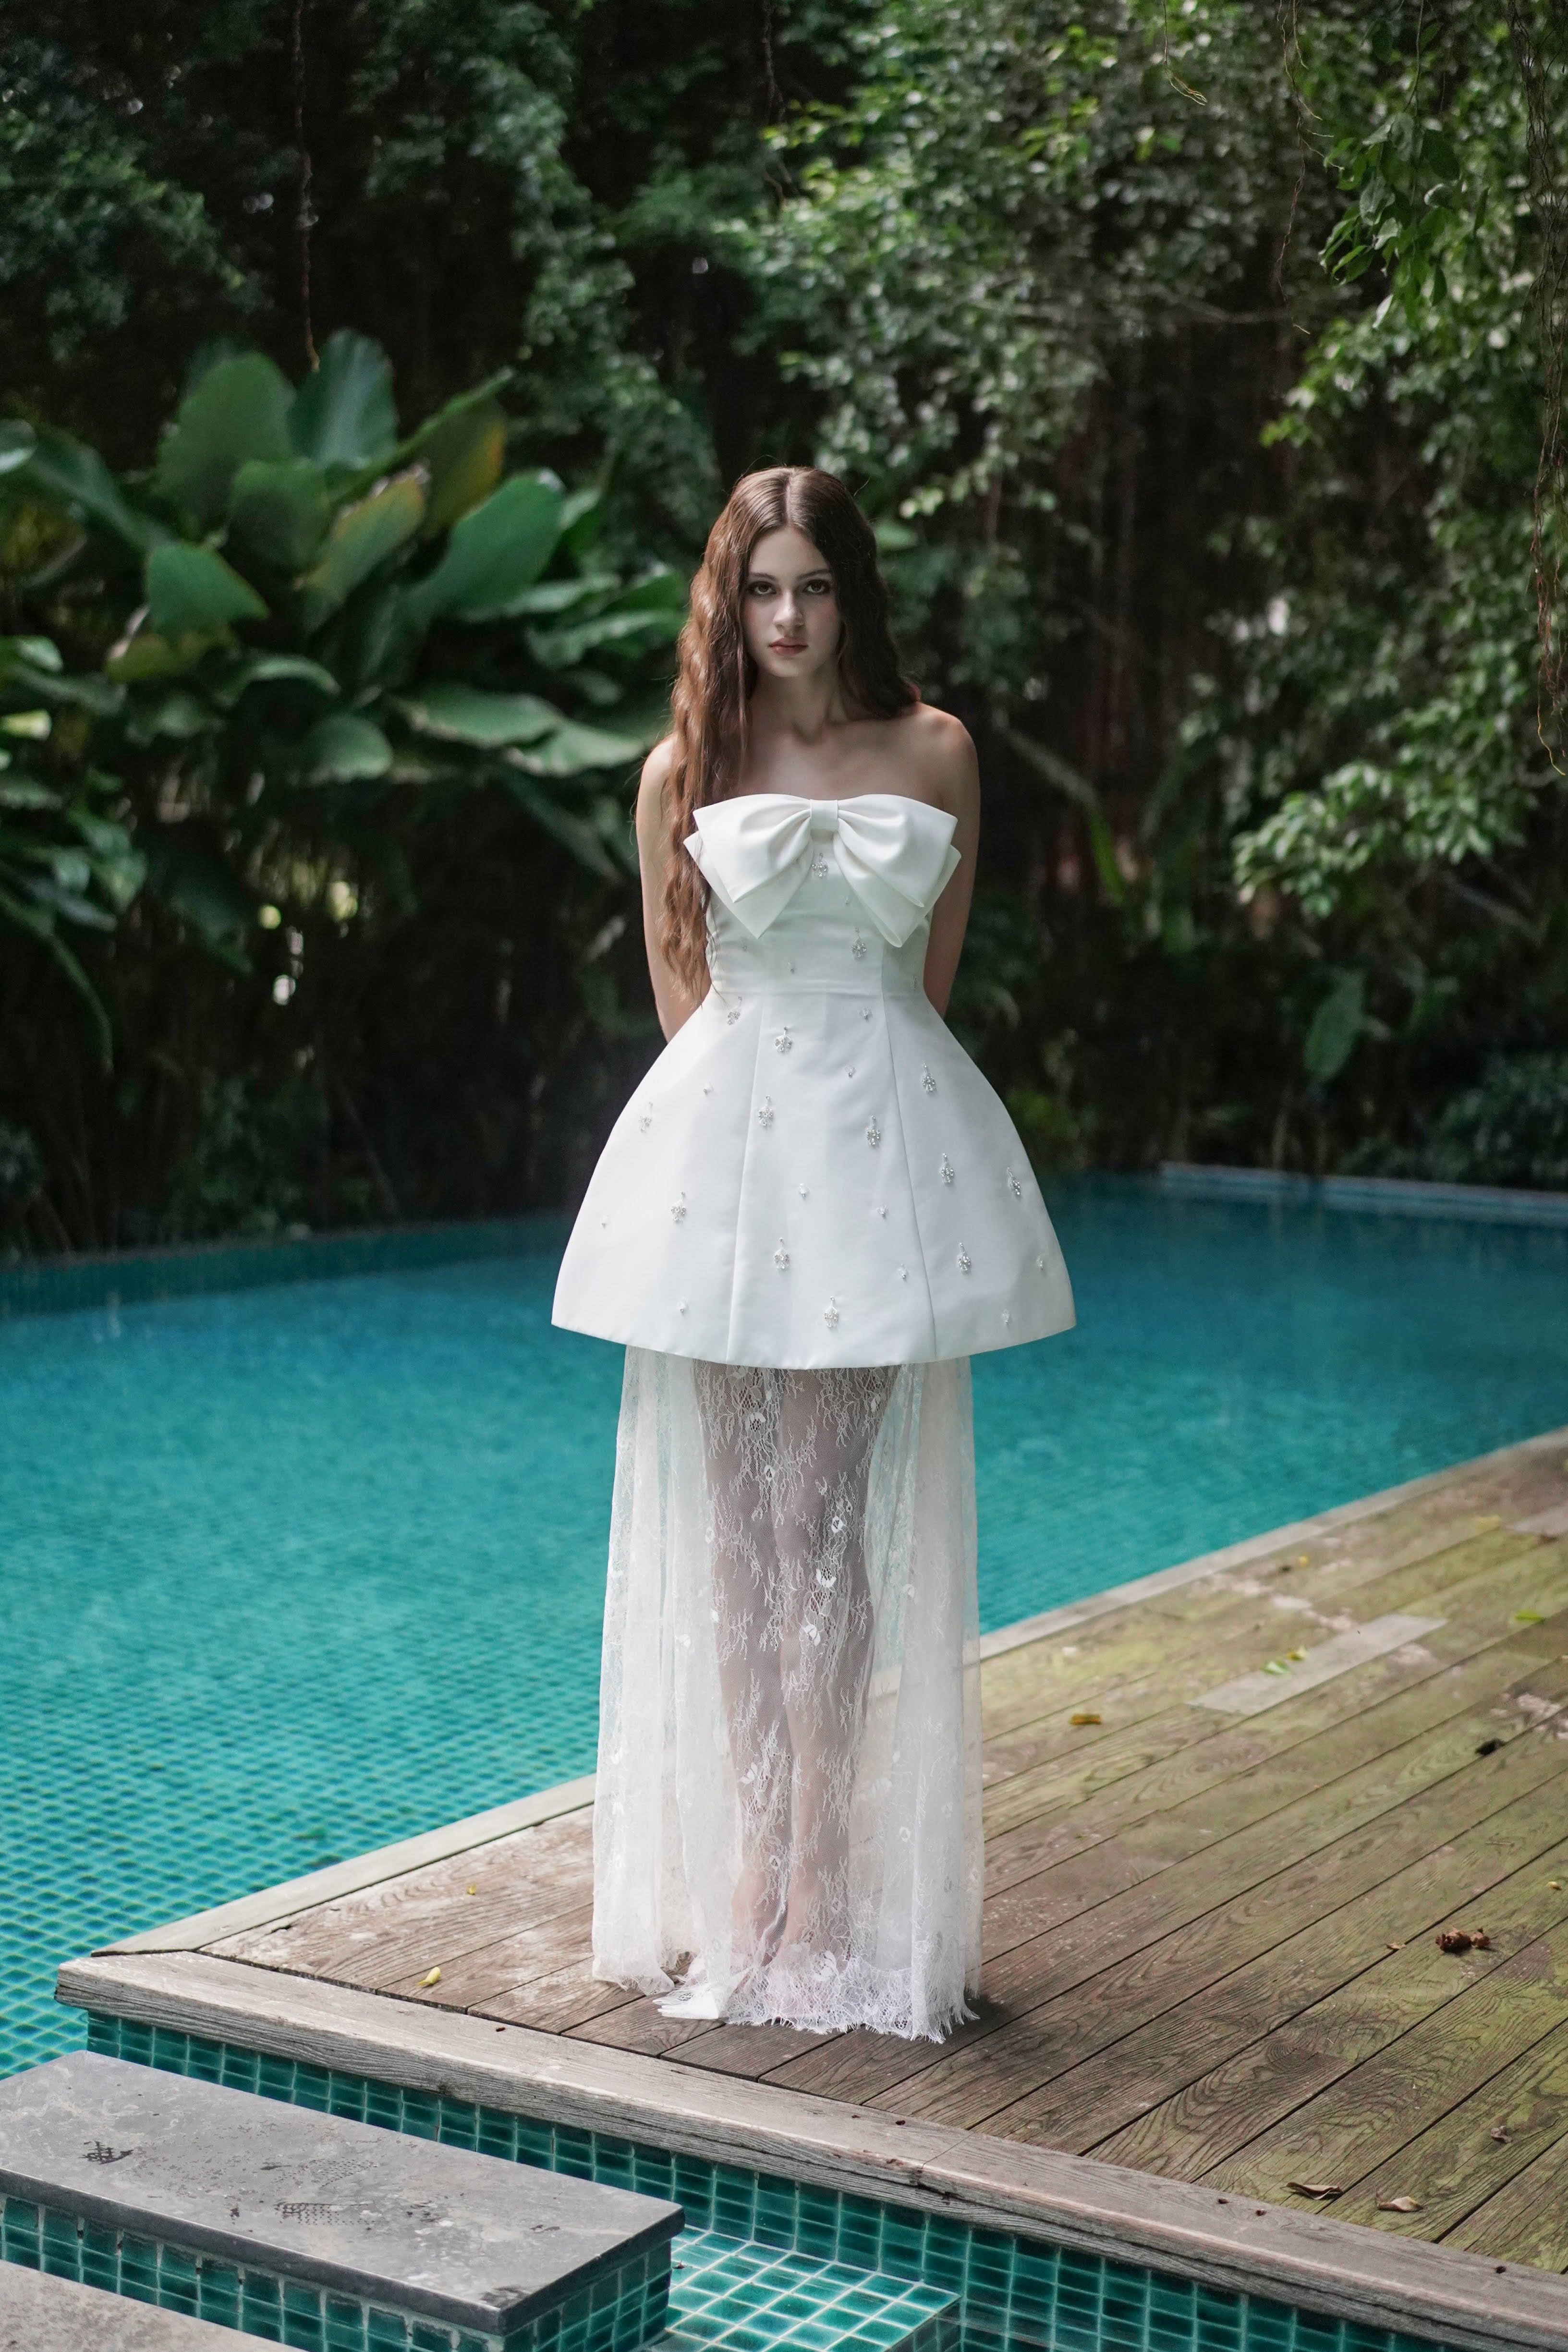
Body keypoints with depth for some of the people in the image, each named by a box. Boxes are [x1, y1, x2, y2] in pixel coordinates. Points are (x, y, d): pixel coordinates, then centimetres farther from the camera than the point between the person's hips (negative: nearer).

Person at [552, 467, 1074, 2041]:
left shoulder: (934, 755, 6)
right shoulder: (685, 771, 5)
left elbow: (928, 977, 14)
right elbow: (683, 991, 10)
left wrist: (852, 1079, 9)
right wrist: (771, 1088, 4)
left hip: (879, 1149, 0)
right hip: (725, 1145, 1)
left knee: (831, 1520, -3)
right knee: (736, 1523, 2)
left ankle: (815, 1871, 3)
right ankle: (751, 1865, 9)